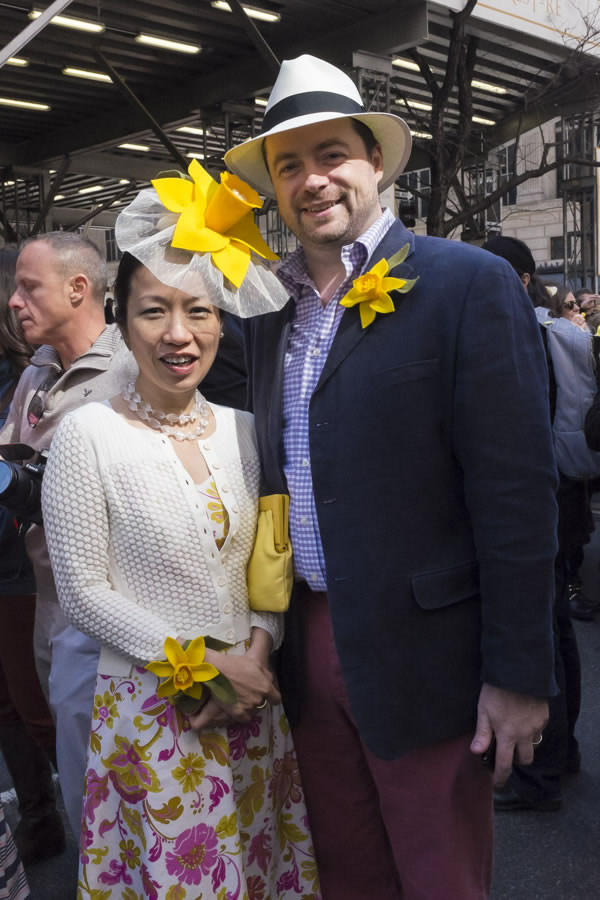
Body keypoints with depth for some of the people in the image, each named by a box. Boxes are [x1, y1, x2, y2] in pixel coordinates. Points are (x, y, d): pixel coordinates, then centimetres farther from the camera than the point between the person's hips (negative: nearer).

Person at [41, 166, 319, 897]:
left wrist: (258, 649, -10)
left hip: (251, 699, 4)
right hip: (149, 710, -4)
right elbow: (82, 590, -11)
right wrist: (202, 664, -15)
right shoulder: (89, 434, -11)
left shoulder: (243, 428, 2)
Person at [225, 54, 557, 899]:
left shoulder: (470, 283, -11)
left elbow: (516, 489, -14)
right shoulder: (271, 305, 8)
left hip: (420, 656, -5)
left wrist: (519, 673, -14)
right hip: (307, 643, 6)